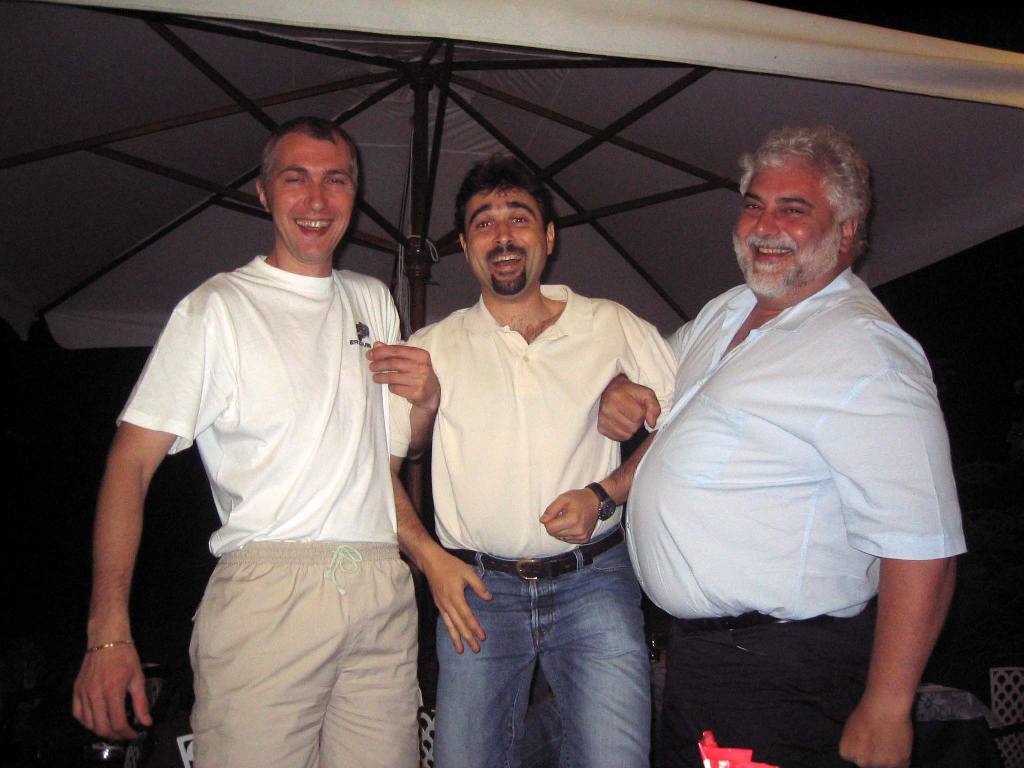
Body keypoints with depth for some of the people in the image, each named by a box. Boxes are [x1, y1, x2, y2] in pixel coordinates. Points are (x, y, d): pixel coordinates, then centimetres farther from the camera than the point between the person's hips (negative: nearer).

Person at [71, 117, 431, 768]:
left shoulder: (374, 301, 18)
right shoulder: (217, 307, 2)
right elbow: (132, 464, -5)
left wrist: (426, 400, 4)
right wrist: (108, 633, -15)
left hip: (385, 598, 5)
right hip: (266, 590, -4)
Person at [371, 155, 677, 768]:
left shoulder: (614, 327, 4)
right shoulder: (433, 348, 5)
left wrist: (603, 495, -7)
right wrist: (428, 556, -5)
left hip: (593, 583, 0)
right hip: (475, 588, 1)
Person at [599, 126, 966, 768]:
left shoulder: (865, 349, -20)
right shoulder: (725, 313, 8)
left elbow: (923, 550, -25)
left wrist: (885, 711, -24)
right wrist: (621, 391, 5)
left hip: (779, 673, -8)